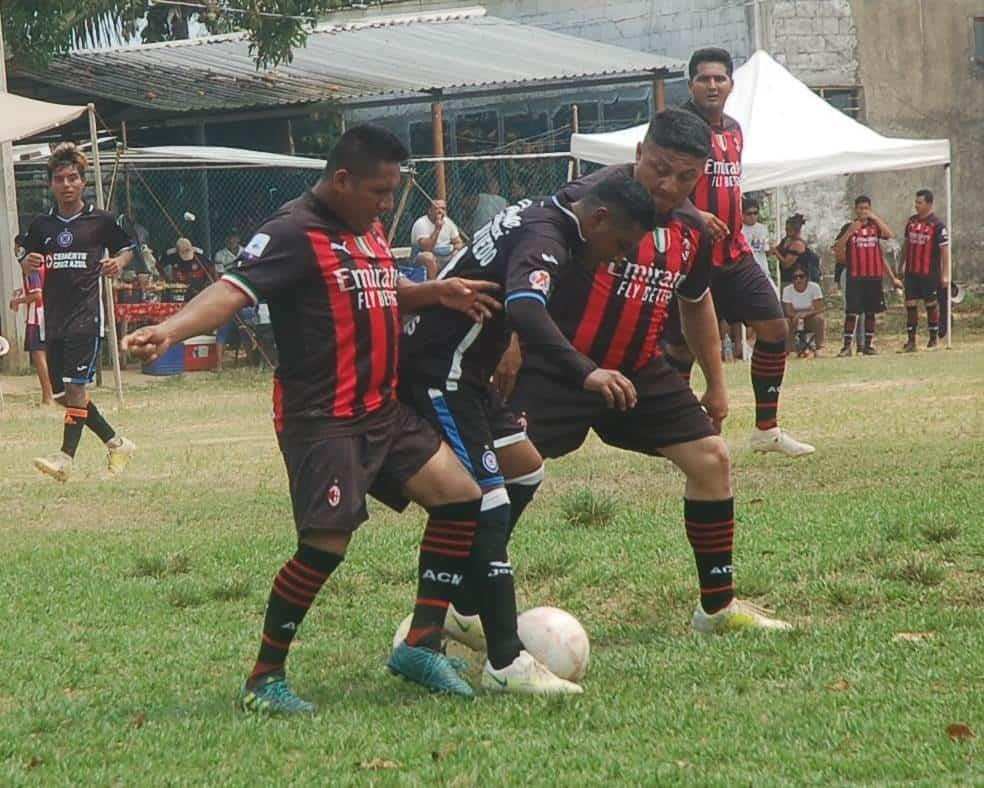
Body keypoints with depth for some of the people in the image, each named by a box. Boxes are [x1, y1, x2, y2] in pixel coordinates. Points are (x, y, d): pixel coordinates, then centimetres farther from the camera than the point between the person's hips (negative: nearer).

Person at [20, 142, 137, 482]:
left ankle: (66, 456, -17)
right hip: (53, 316, 5)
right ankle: (116, 443, 23)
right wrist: (28, 264, -6)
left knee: (75, 386, -15)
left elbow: (126, 248, 14)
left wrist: (118, 263, -8)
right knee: (61, 393, 8)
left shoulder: (100, 221, 0)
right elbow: (26, 266, 18)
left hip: (87, 314, -5)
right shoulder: (41, 225, 8)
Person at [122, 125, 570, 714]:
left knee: (461, 498, 3)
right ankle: (264, 681, 0)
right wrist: (169, 331, -45)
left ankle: (422, 646, 11)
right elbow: (233, 290, -28)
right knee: (326, 545, -14)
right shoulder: (295, 234, -15)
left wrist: (436, 292, 9)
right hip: (321, 418, -9)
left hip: (383, 411, 9)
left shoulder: (369, 229, 13)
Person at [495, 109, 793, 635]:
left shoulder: (692, 230, 4)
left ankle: (718, 606, 14)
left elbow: (696, 303, 22)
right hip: (558, 368, -7)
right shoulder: (590, 200, -19)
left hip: (638, 371, 7)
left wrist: (715, 385, 25)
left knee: (711, 459, 2)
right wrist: (511, 344, -25)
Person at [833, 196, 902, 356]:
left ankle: (868, 345, 16)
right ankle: (847, 346, -7)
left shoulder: (875, 225, 9)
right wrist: (850, 232, -17)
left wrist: (875, 217, -14)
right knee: (851, 312, -8)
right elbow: (837, 249, -6)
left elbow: (888, 234, -11)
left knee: (870, 312, 8)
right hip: (855, 277, -3)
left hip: (874, 276, 3)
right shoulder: (849, 227, 4)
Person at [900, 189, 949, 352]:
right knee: (910, 304, 3)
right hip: (911, 272, 5)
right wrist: (902, 264, 16)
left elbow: (945, 249, -11)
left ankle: (934, 338, 15)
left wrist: (945, 273, -15)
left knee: (931, 304, 4)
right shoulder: (911, 221, 8)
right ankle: (911, 341, 7)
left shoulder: (937, 225, -10)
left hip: (930, 272, -5)